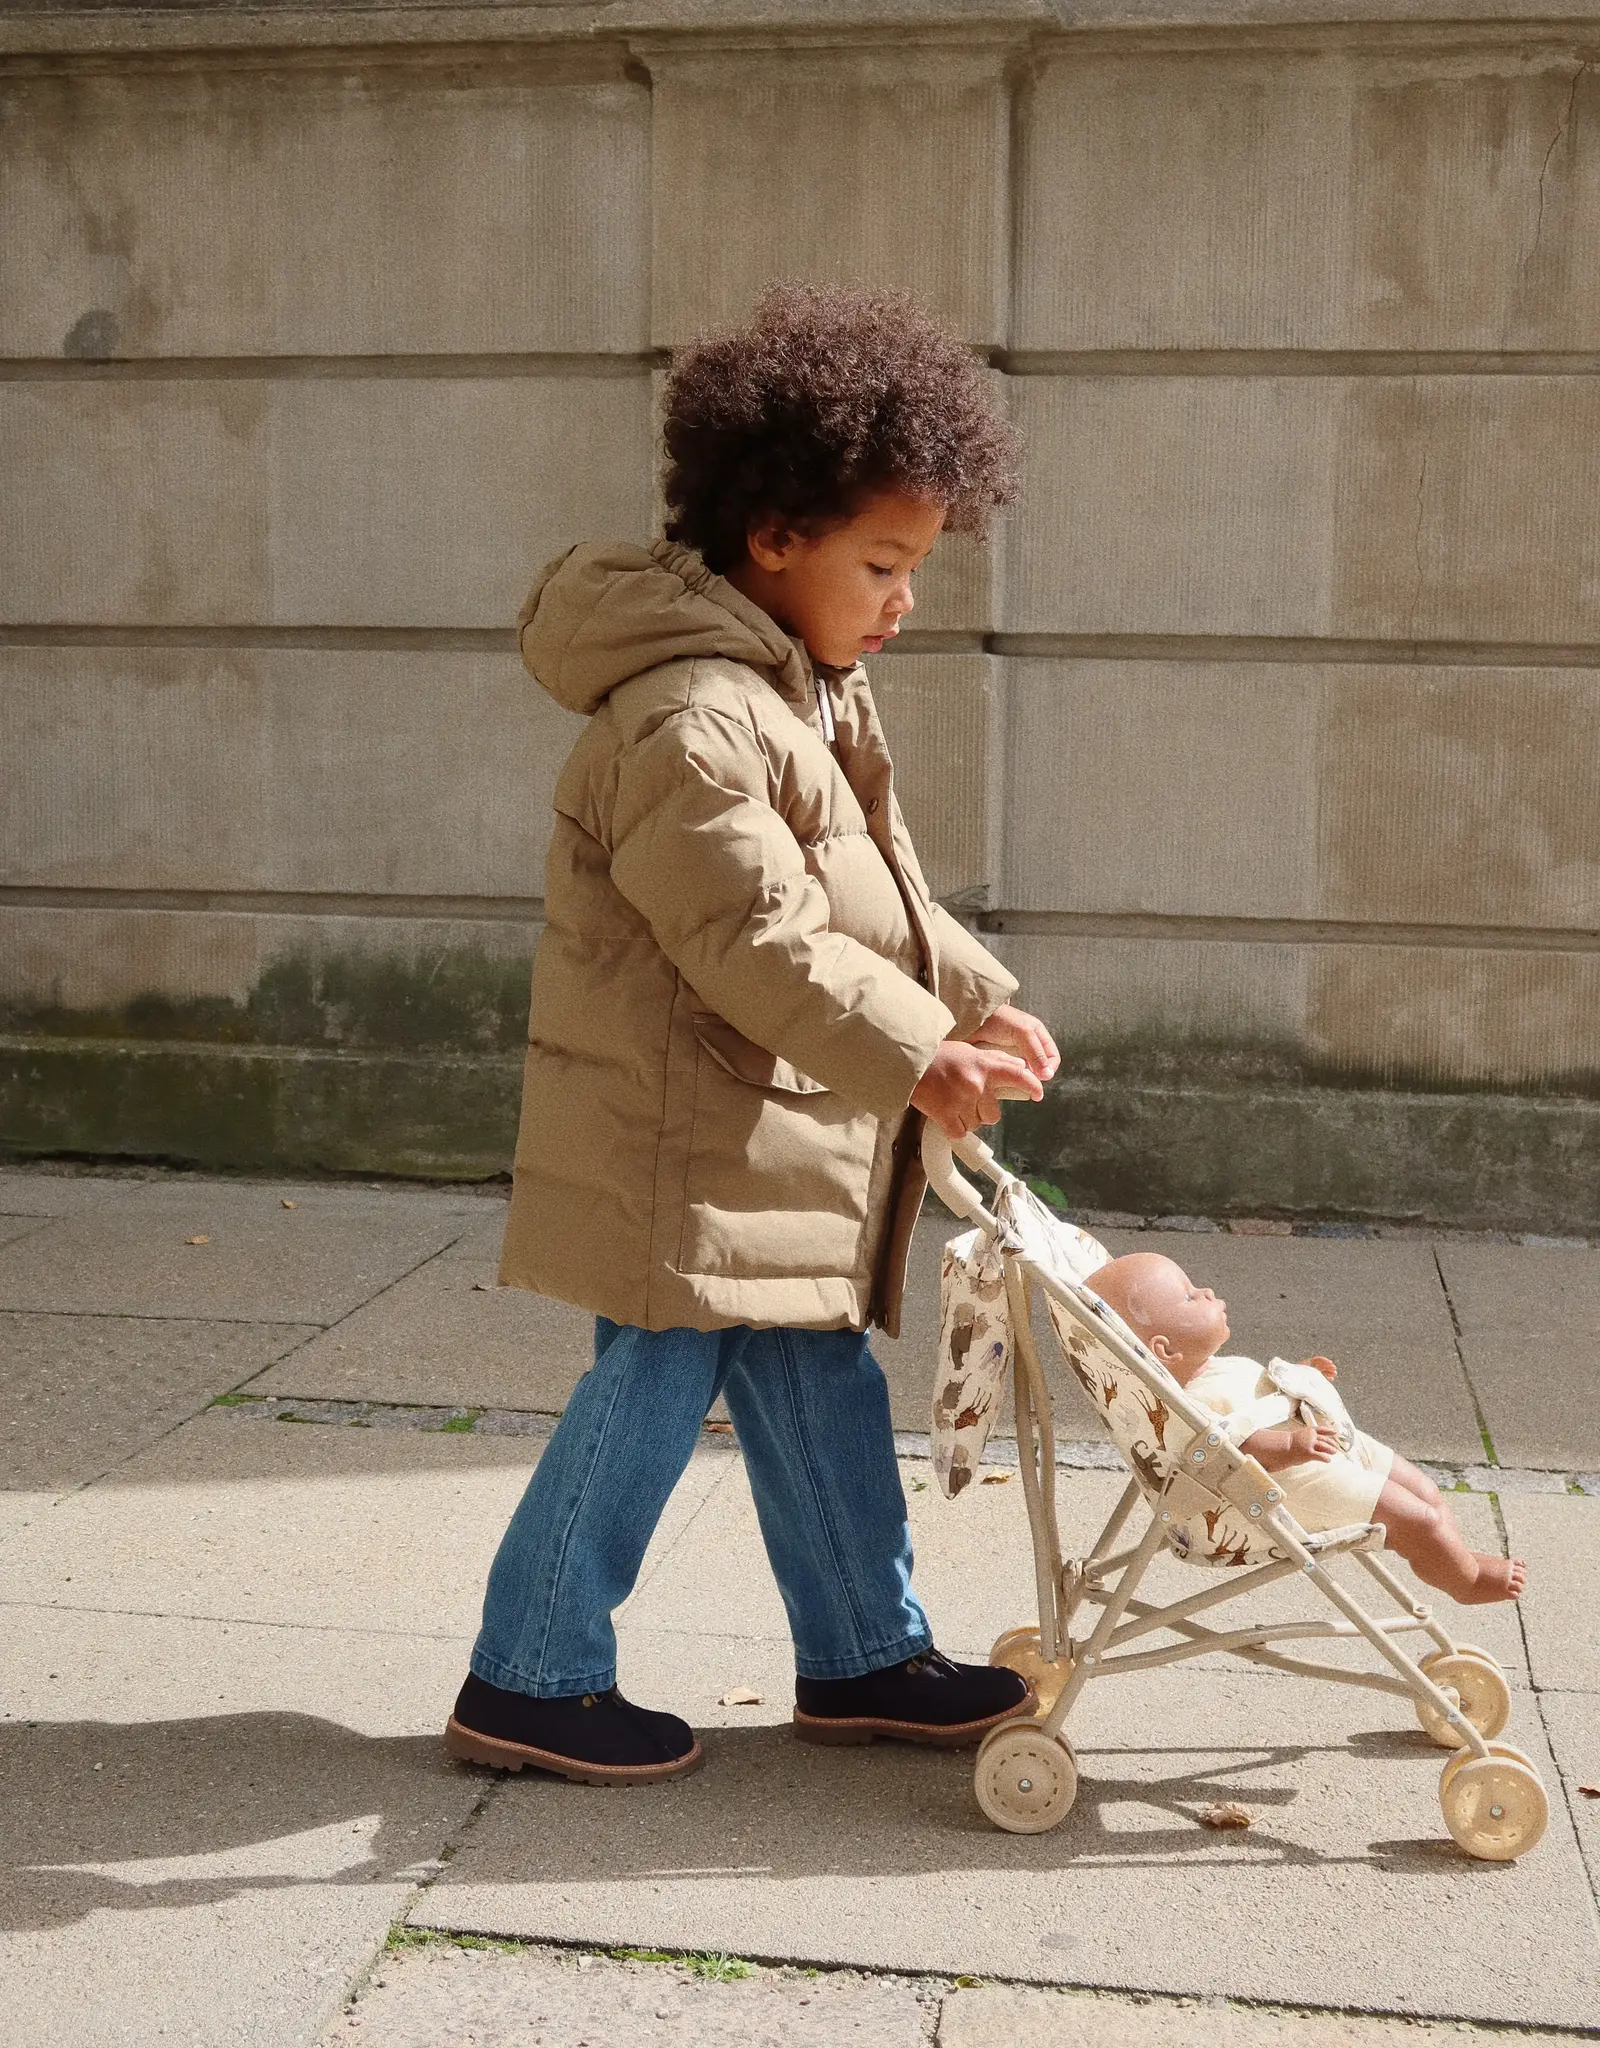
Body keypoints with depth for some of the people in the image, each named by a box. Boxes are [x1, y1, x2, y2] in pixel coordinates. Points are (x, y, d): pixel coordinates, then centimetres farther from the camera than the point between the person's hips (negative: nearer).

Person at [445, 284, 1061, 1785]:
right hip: (680, 1135, -10)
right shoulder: (688, 719, -21)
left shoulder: (814, 694, 13)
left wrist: (976, 998, 7)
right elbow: (760, 941, -25)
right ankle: (528, 1681, 12)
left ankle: (864, 1658, 27)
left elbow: (884, 898, 18)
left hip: (780, 1133, 10)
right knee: (655, 1386, -2)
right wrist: (915, 1054, -23)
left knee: (816, 1389, 15)